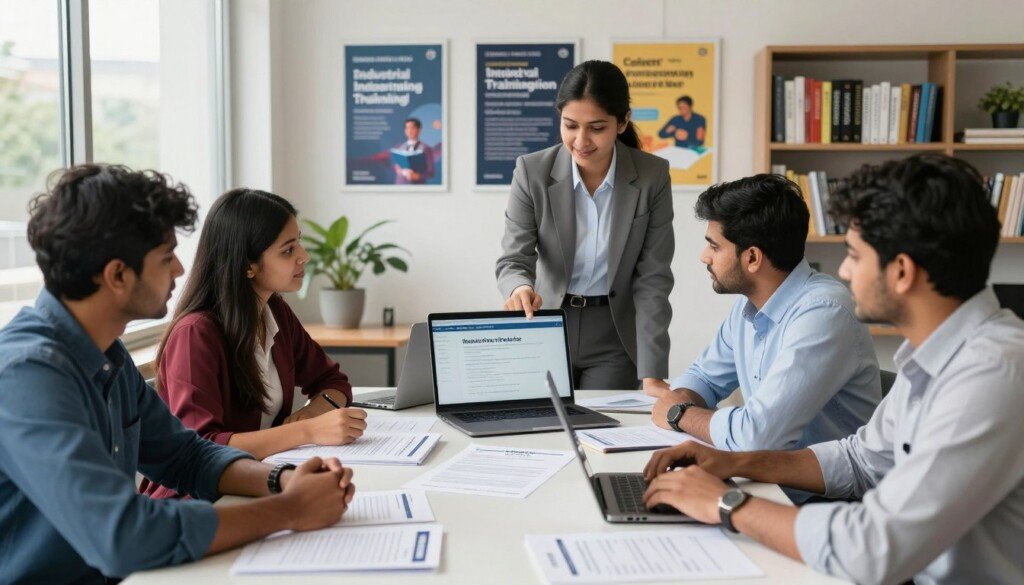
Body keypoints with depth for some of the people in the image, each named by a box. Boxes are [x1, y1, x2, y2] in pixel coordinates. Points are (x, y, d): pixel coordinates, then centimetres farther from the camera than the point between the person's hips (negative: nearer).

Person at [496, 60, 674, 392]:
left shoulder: (653, 177, -12)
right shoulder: (532, 172, -12)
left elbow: (653, 278, -11)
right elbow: (513, 259, -10)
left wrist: (652, 373, -16)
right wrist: (520, 287, -36)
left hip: (615, 336, 0)